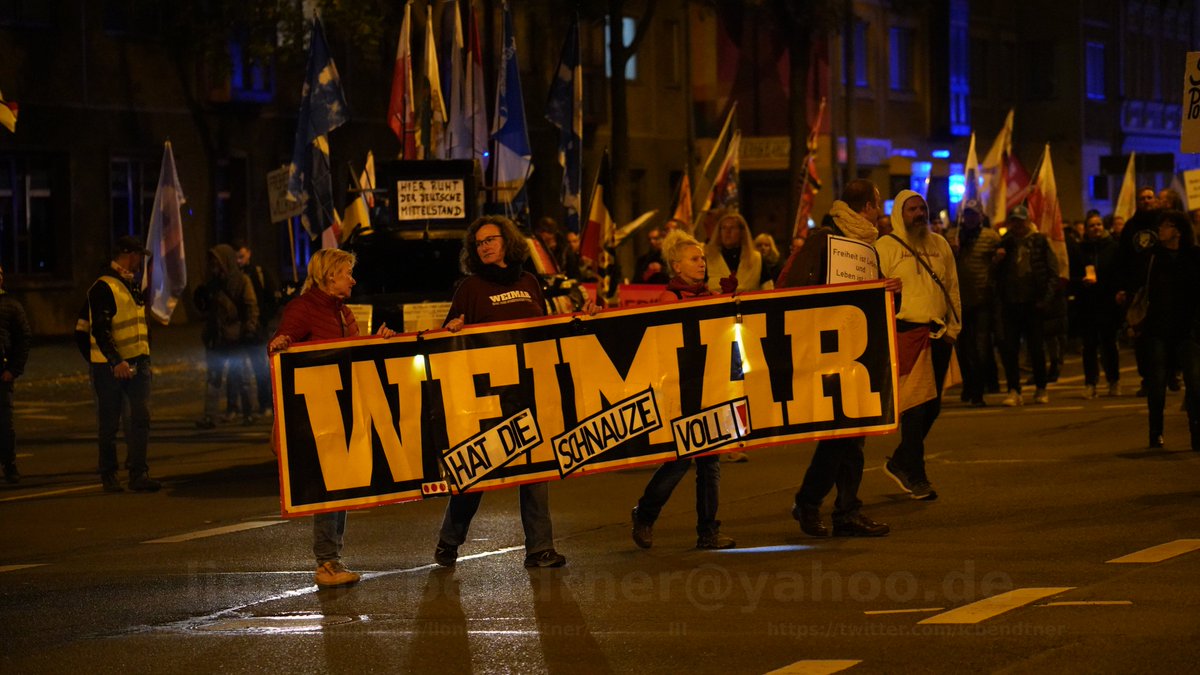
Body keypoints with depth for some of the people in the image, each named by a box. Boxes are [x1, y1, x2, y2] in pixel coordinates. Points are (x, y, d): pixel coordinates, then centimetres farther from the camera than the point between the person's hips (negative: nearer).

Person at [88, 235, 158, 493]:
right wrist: (115, 362, -28)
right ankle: (109, 476, 13)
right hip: (111, 365, -7)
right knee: (109, 424, 3)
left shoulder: (131, 285, 16)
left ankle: (138, 474, -5)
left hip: (137, 362, 7)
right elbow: (100, 330, -20)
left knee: (141, 416, -4)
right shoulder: (103, 287, -12)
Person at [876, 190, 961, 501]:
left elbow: (952, 288, 18)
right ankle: (915, 476, -1)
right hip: (906, 333, -6)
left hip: (938, 335, 6)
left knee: (932, 405, 7)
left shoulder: (939, 245, 15)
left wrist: (952, 328, 10)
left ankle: (900, 463, 23)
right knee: (915, 404, -8)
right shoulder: (885, 247, -3)